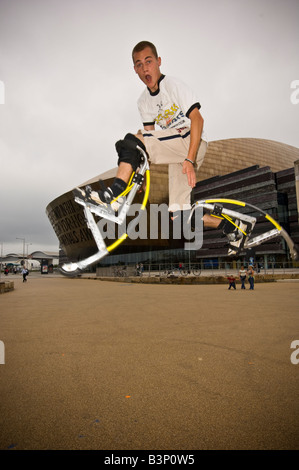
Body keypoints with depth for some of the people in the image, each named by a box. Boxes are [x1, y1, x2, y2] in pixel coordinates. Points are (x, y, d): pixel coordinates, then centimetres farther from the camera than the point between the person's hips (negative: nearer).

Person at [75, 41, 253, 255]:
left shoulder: (174, 85, -4)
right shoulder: (144, 101, 15)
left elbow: (197, 119, -14)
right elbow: (150, 136, 13)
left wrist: (189, 160, -25)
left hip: (193, 143, -7)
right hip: (175, 151, 8)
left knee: (131, 142, -25)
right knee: (178, 215, 1)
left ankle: (112, 196, -21)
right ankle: (234, 227, 12)